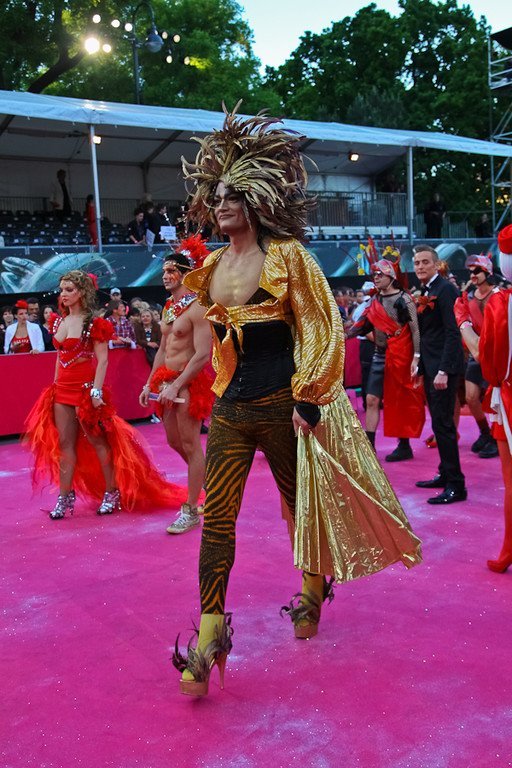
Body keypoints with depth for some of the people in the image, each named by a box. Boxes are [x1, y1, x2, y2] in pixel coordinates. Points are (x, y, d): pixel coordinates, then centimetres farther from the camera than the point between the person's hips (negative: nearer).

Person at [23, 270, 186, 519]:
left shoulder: (93, 323, -10)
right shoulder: (59, 321, 11)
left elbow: (102, 359, -14)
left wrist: (97, 391, -21)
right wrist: (55, 385, 15)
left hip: (85, 387, -7)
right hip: (62, 388, 7)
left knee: (97, 441, 2)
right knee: (64, 443, 7)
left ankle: (112, 493, 14)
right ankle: (65, 496, 14)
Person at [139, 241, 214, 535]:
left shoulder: (197, 308, -15)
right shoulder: (168, 307, 13)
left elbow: (202, 355, -22)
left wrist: (176, 386, -24)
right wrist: (150, 383, 15)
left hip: (190, 381, -9)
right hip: (167, 379, 9)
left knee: (190, 445, -2)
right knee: (175, 441, 15)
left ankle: (191, 510, 6)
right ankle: (208, 478, 37)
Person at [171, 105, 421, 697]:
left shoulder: (286, 257, -6)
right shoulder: (212, 267, 10)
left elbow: (320, 328, -9)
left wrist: (309, 399, -13)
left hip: (282, 403, -5)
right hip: (231, 405, 5)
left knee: (302, 503, 13)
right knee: (216, 516, -3)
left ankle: (312, 589, 38)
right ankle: (210, 632, 1)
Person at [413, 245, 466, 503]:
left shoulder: (445, 289, -12)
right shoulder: (426, 292, 15)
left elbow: (453, 332, -19)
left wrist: (443, 371, -24)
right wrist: (421, 367, 16)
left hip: (443, 367, -9)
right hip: (430, 367, 9)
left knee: (443, 423, -8)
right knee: (439, 422, 14)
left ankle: (456, 486, -2)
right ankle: (445, 474, 25)